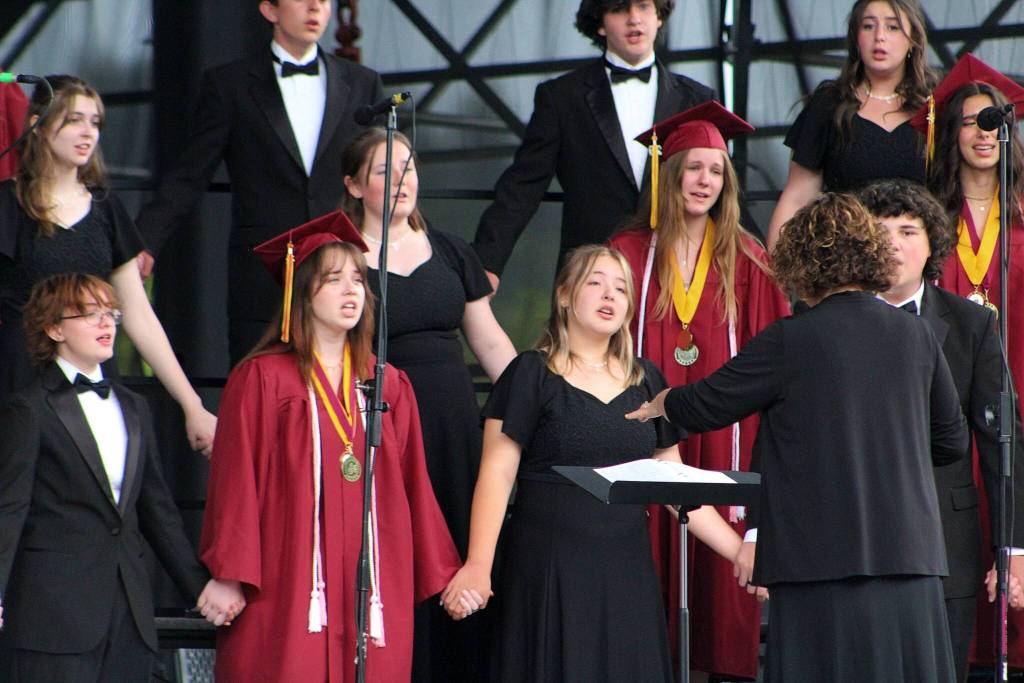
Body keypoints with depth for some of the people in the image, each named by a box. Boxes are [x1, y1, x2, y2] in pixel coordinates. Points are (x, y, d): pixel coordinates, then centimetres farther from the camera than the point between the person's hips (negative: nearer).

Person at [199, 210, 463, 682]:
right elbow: (235, 484, -3)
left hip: (372, 591, 4)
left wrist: (438, 576, 11)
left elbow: (413, 489, 15)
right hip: (286, 591, -4)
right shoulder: (261, 379, 0)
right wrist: (230, 580, -8)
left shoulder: (390, 387, 13)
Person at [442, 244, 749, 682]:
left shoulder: (646, 381, 13)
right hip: (549, 574, -4)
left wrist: (741, 551, 7)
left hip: (626, 573, 4)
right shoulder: (531, 375, 0)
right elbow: (497, 474, -6)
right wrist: (478, 565, -17)